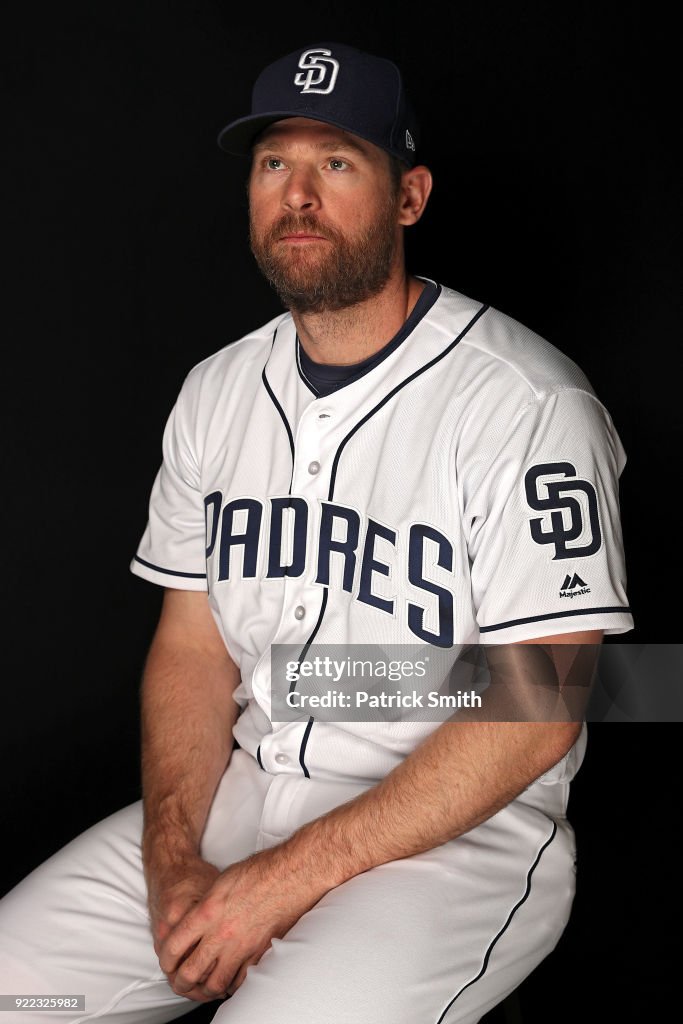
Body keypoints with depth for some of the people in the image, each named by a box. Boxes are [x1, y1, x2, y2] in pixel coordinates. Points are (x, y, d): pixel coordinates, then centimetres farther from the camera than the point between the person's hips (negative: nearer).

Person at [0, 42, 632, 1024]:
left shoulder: (529, 404, -13)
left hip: (459, 834, -5)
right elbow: (192, 644, 9)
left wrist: (294, 873, -18)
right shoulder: (216, 392, 8)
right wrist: (172, 861, -7)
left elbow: (535, 713, -17)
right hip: (241, 793, 6)